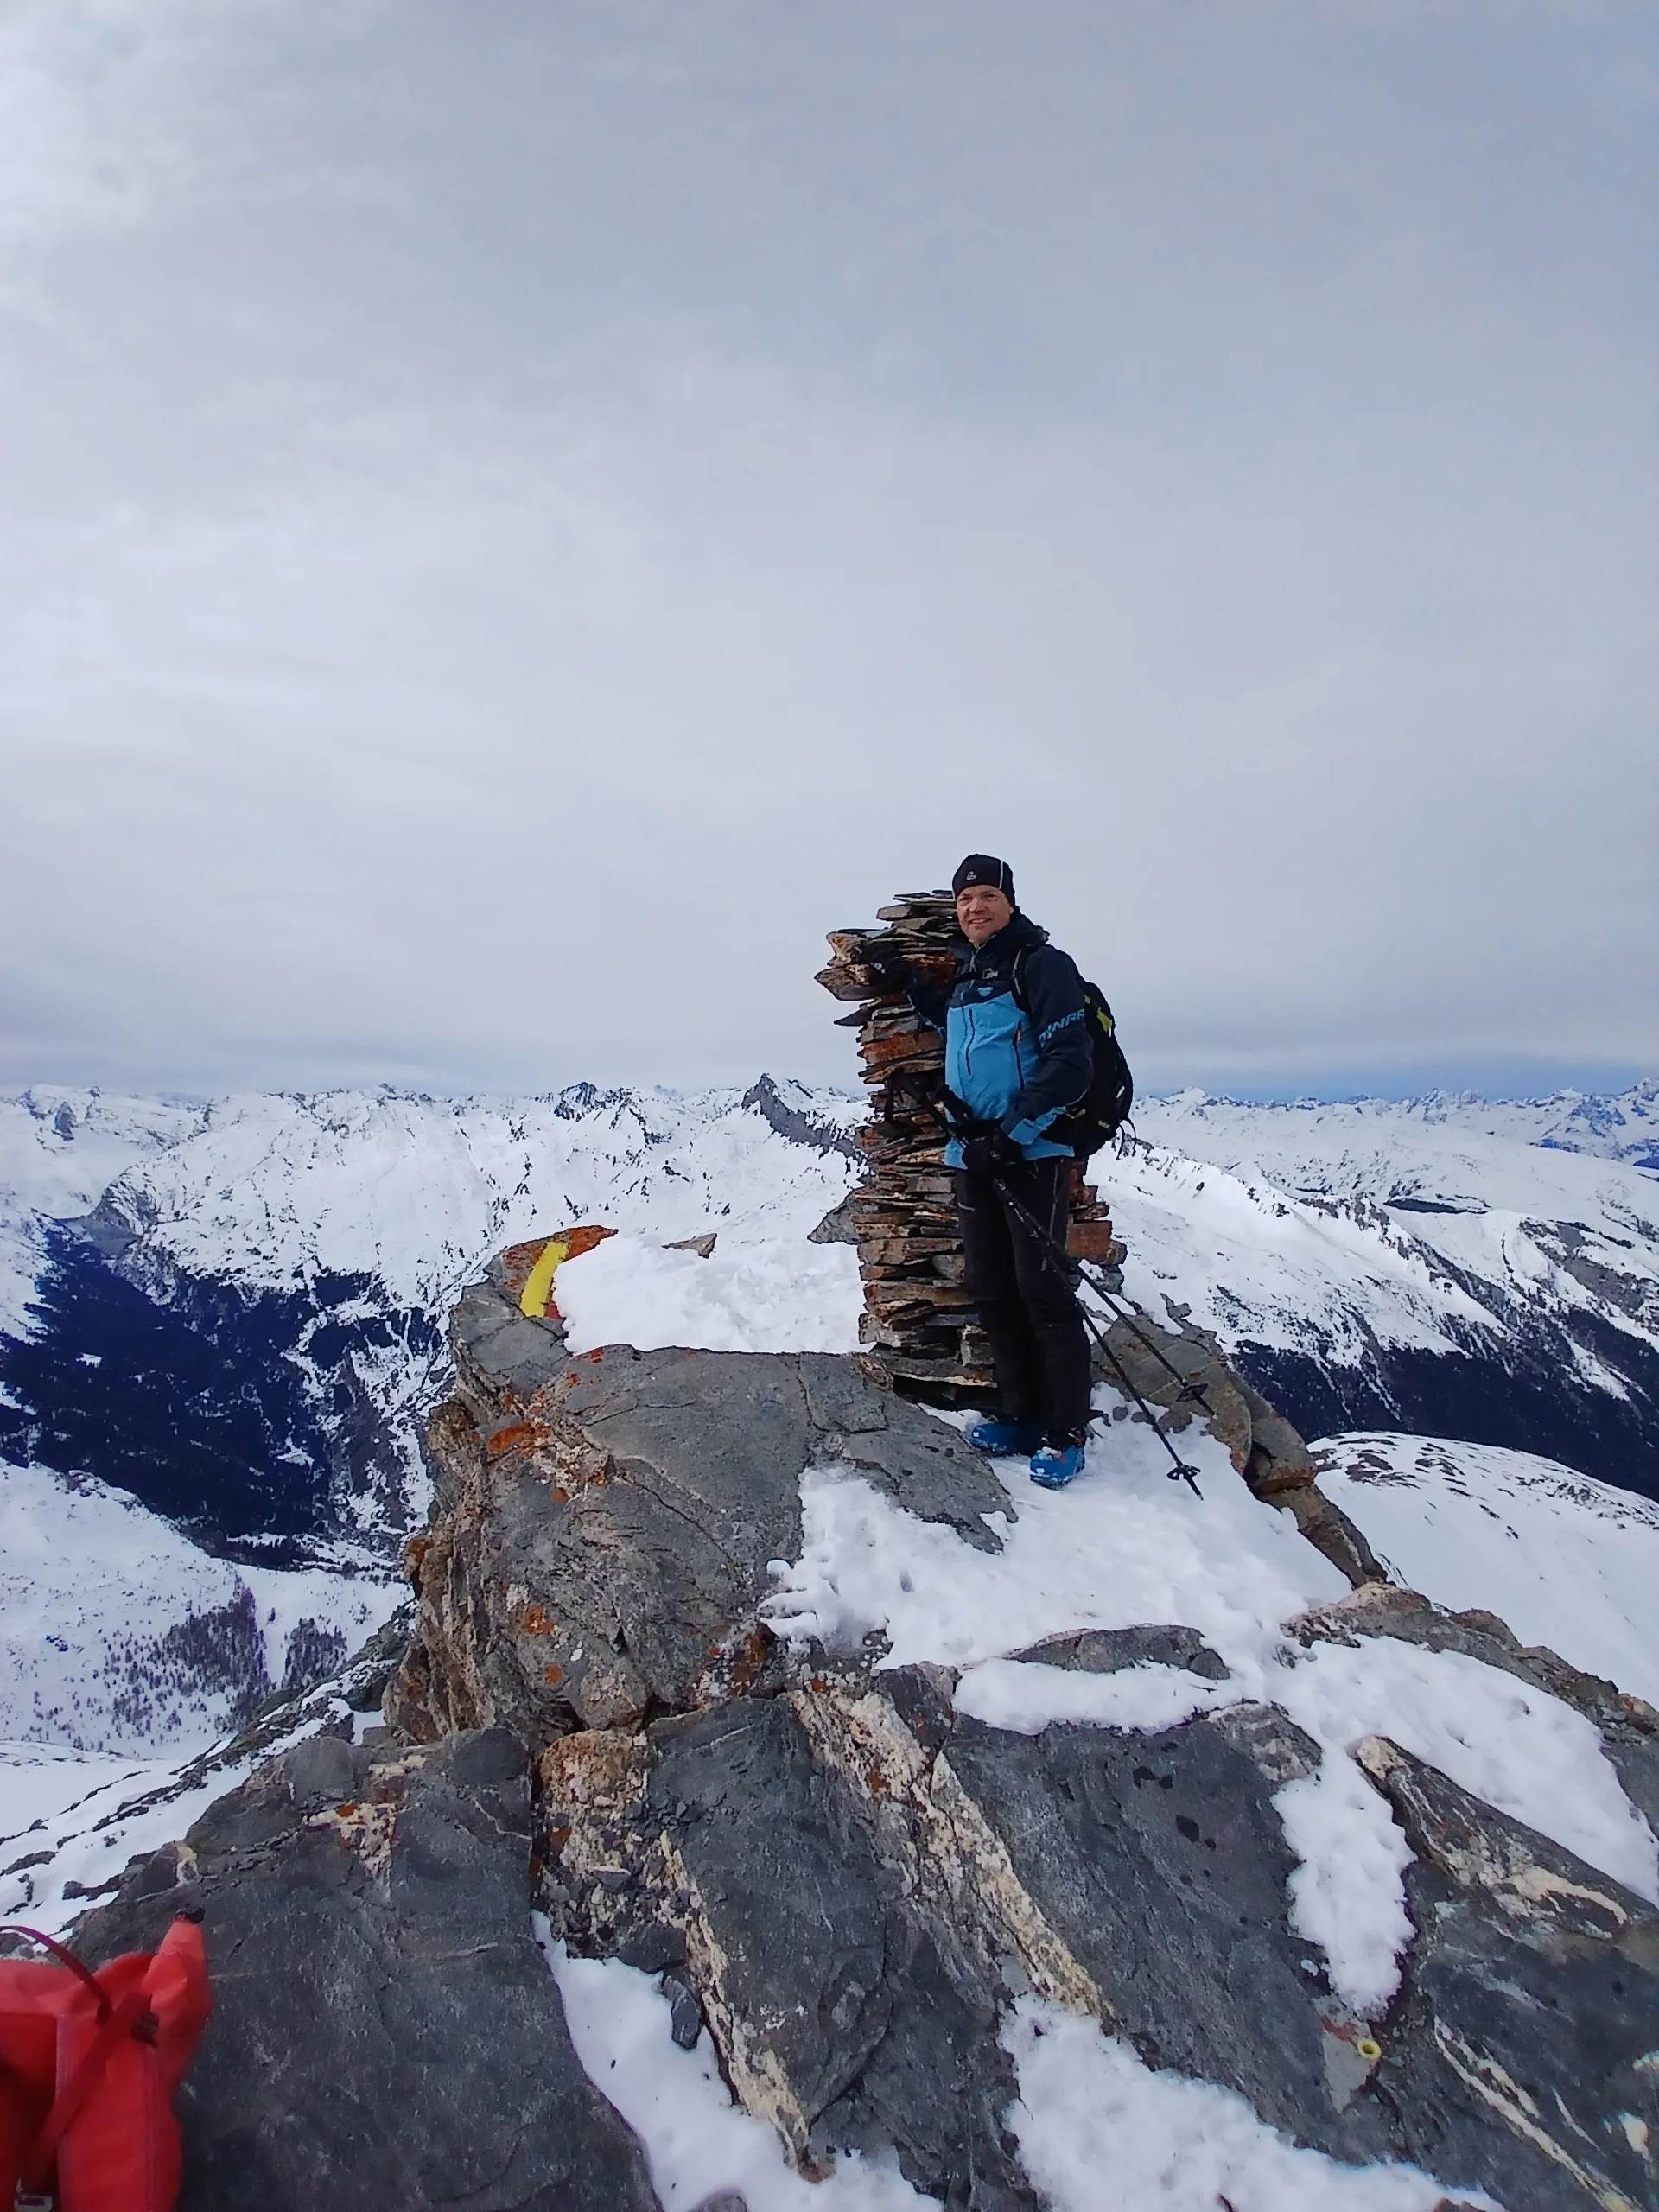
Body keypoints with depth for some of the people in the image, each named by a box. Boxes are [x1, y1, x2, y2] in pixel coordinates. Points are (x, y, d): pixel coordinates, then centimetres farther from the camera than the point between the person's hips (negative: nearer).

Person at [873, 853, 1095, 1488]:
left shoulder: (1042, 965, -7)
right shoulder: (966, 979, 17)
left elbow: (1069, 1063, -15)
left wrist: (1011, 1133, -21)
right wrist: (909, 987, 31)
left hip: (1030, 1154, -8)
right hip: (971, 1155, 8)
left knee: (1041, 1290, -7)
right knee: (991, 1290, 10)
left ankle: (1065, 1434, 2)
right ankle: (1020, 1417, 20)